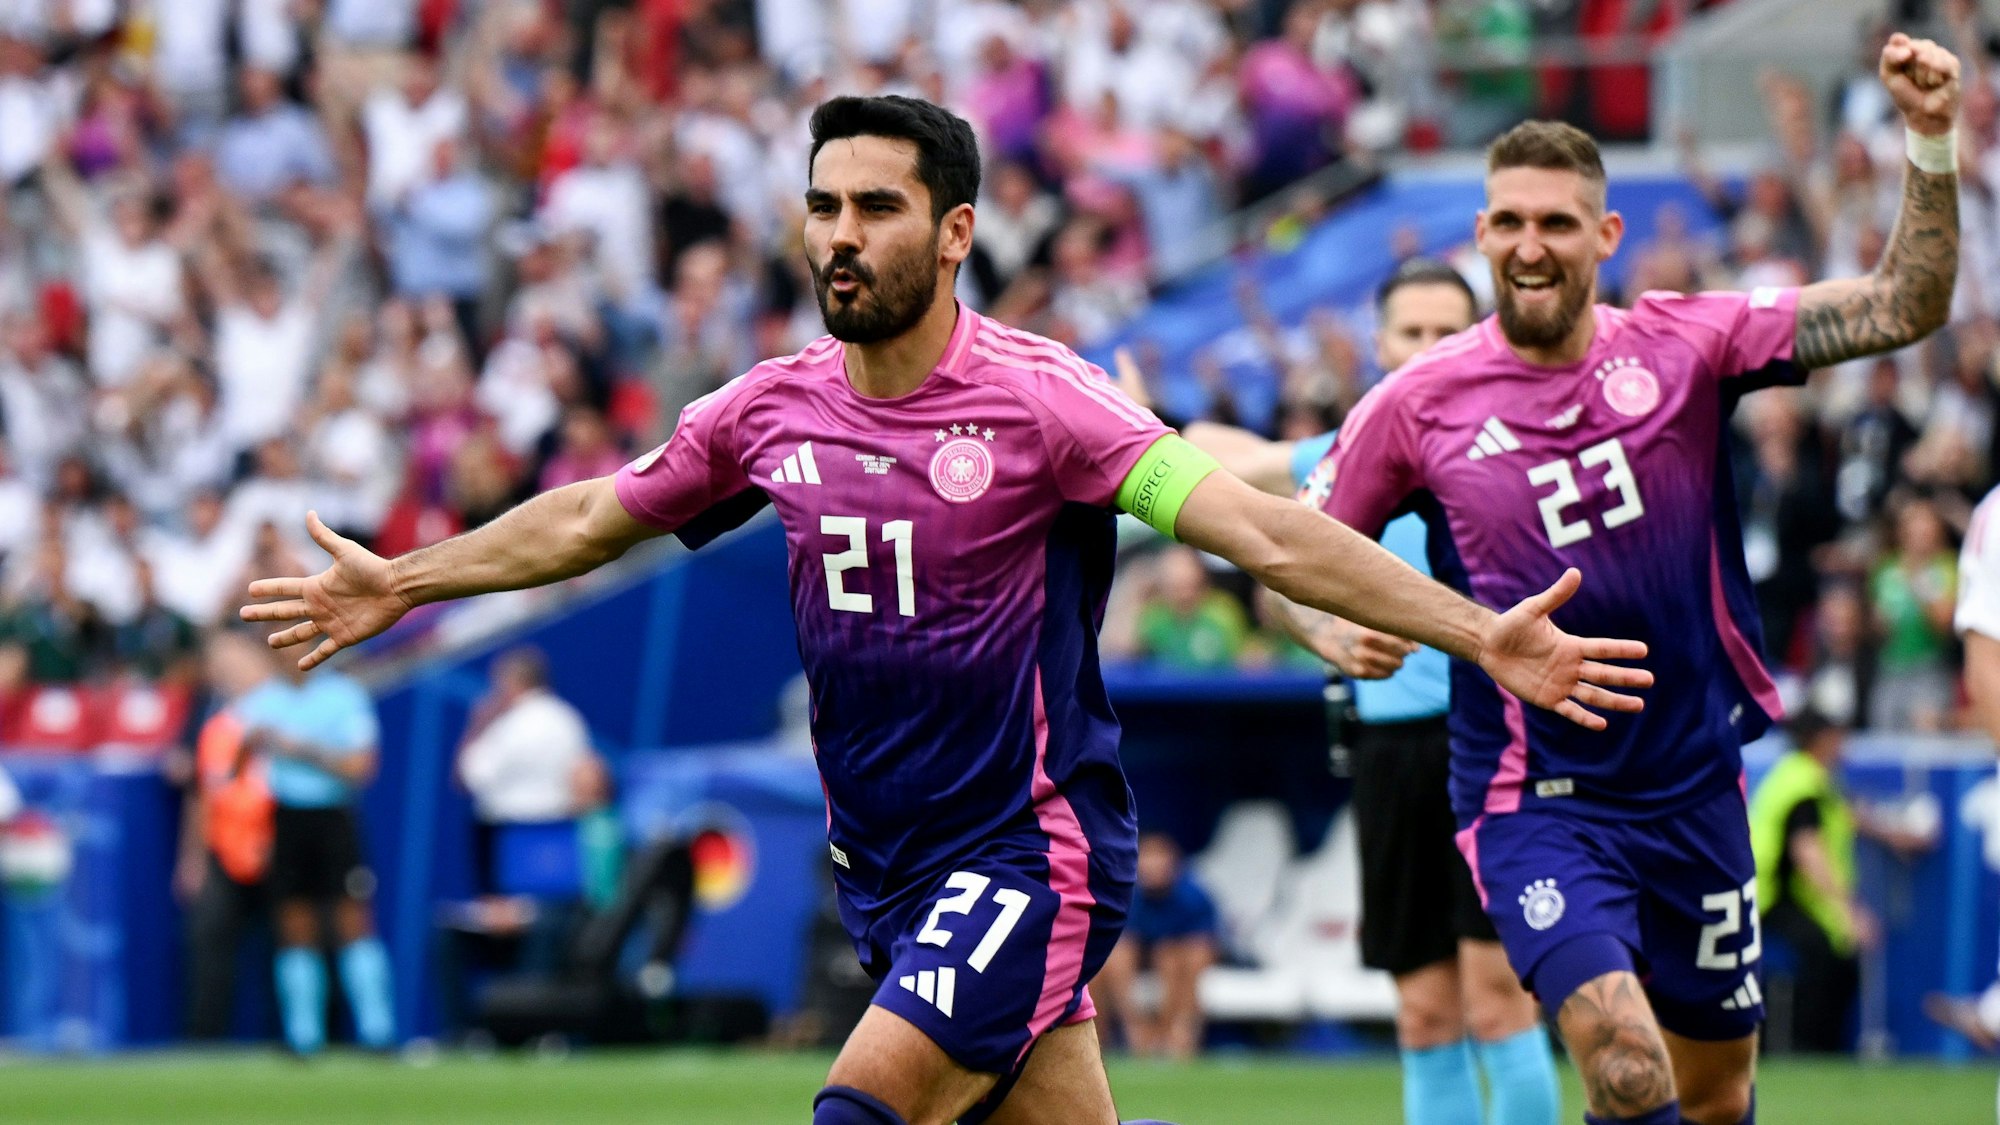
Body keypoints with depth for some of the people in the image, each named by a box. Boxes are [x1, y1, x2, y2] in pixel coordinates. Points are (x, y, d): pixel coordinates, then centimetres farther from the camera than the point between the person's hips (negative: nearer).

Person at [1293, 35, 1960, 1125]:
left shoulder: (1683, 347, -3)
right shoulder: (1419, 403, -5)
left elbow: (1905, 306, -6)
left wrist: (1931, 142, -18)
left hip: (1693, 784, 3)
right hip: (1534, 801, -3)